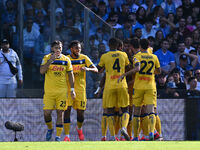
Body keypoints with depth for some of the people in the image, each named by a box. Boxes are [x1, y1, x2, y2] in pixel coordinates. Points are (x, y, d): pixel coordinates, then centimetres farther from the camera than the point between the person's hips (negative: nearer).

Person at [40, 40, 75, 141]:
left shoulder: (66, 60, 5)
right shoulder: (47, 58, 1)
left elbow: (70, 75, 9)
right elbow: (42, 71, -12)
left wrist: (72, 89, 3)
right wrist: (50, 60, -22)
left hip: (62, 91, 1)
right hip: (49, 90, -1)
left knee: (60, 113, -2)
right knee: (47, 112, -6)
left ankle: (58, 136, 3)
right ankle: (50, 129, 22)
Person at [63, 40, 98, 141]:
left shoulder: (84, 58, 2)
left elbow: (96, 69, -4)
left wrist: (88, 69, -23)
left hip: (80, 90, 1)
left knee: (80, 113, 3)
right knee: (67, 110, -10)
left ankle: (79, 129, 34)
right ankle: (67, 136, -7)